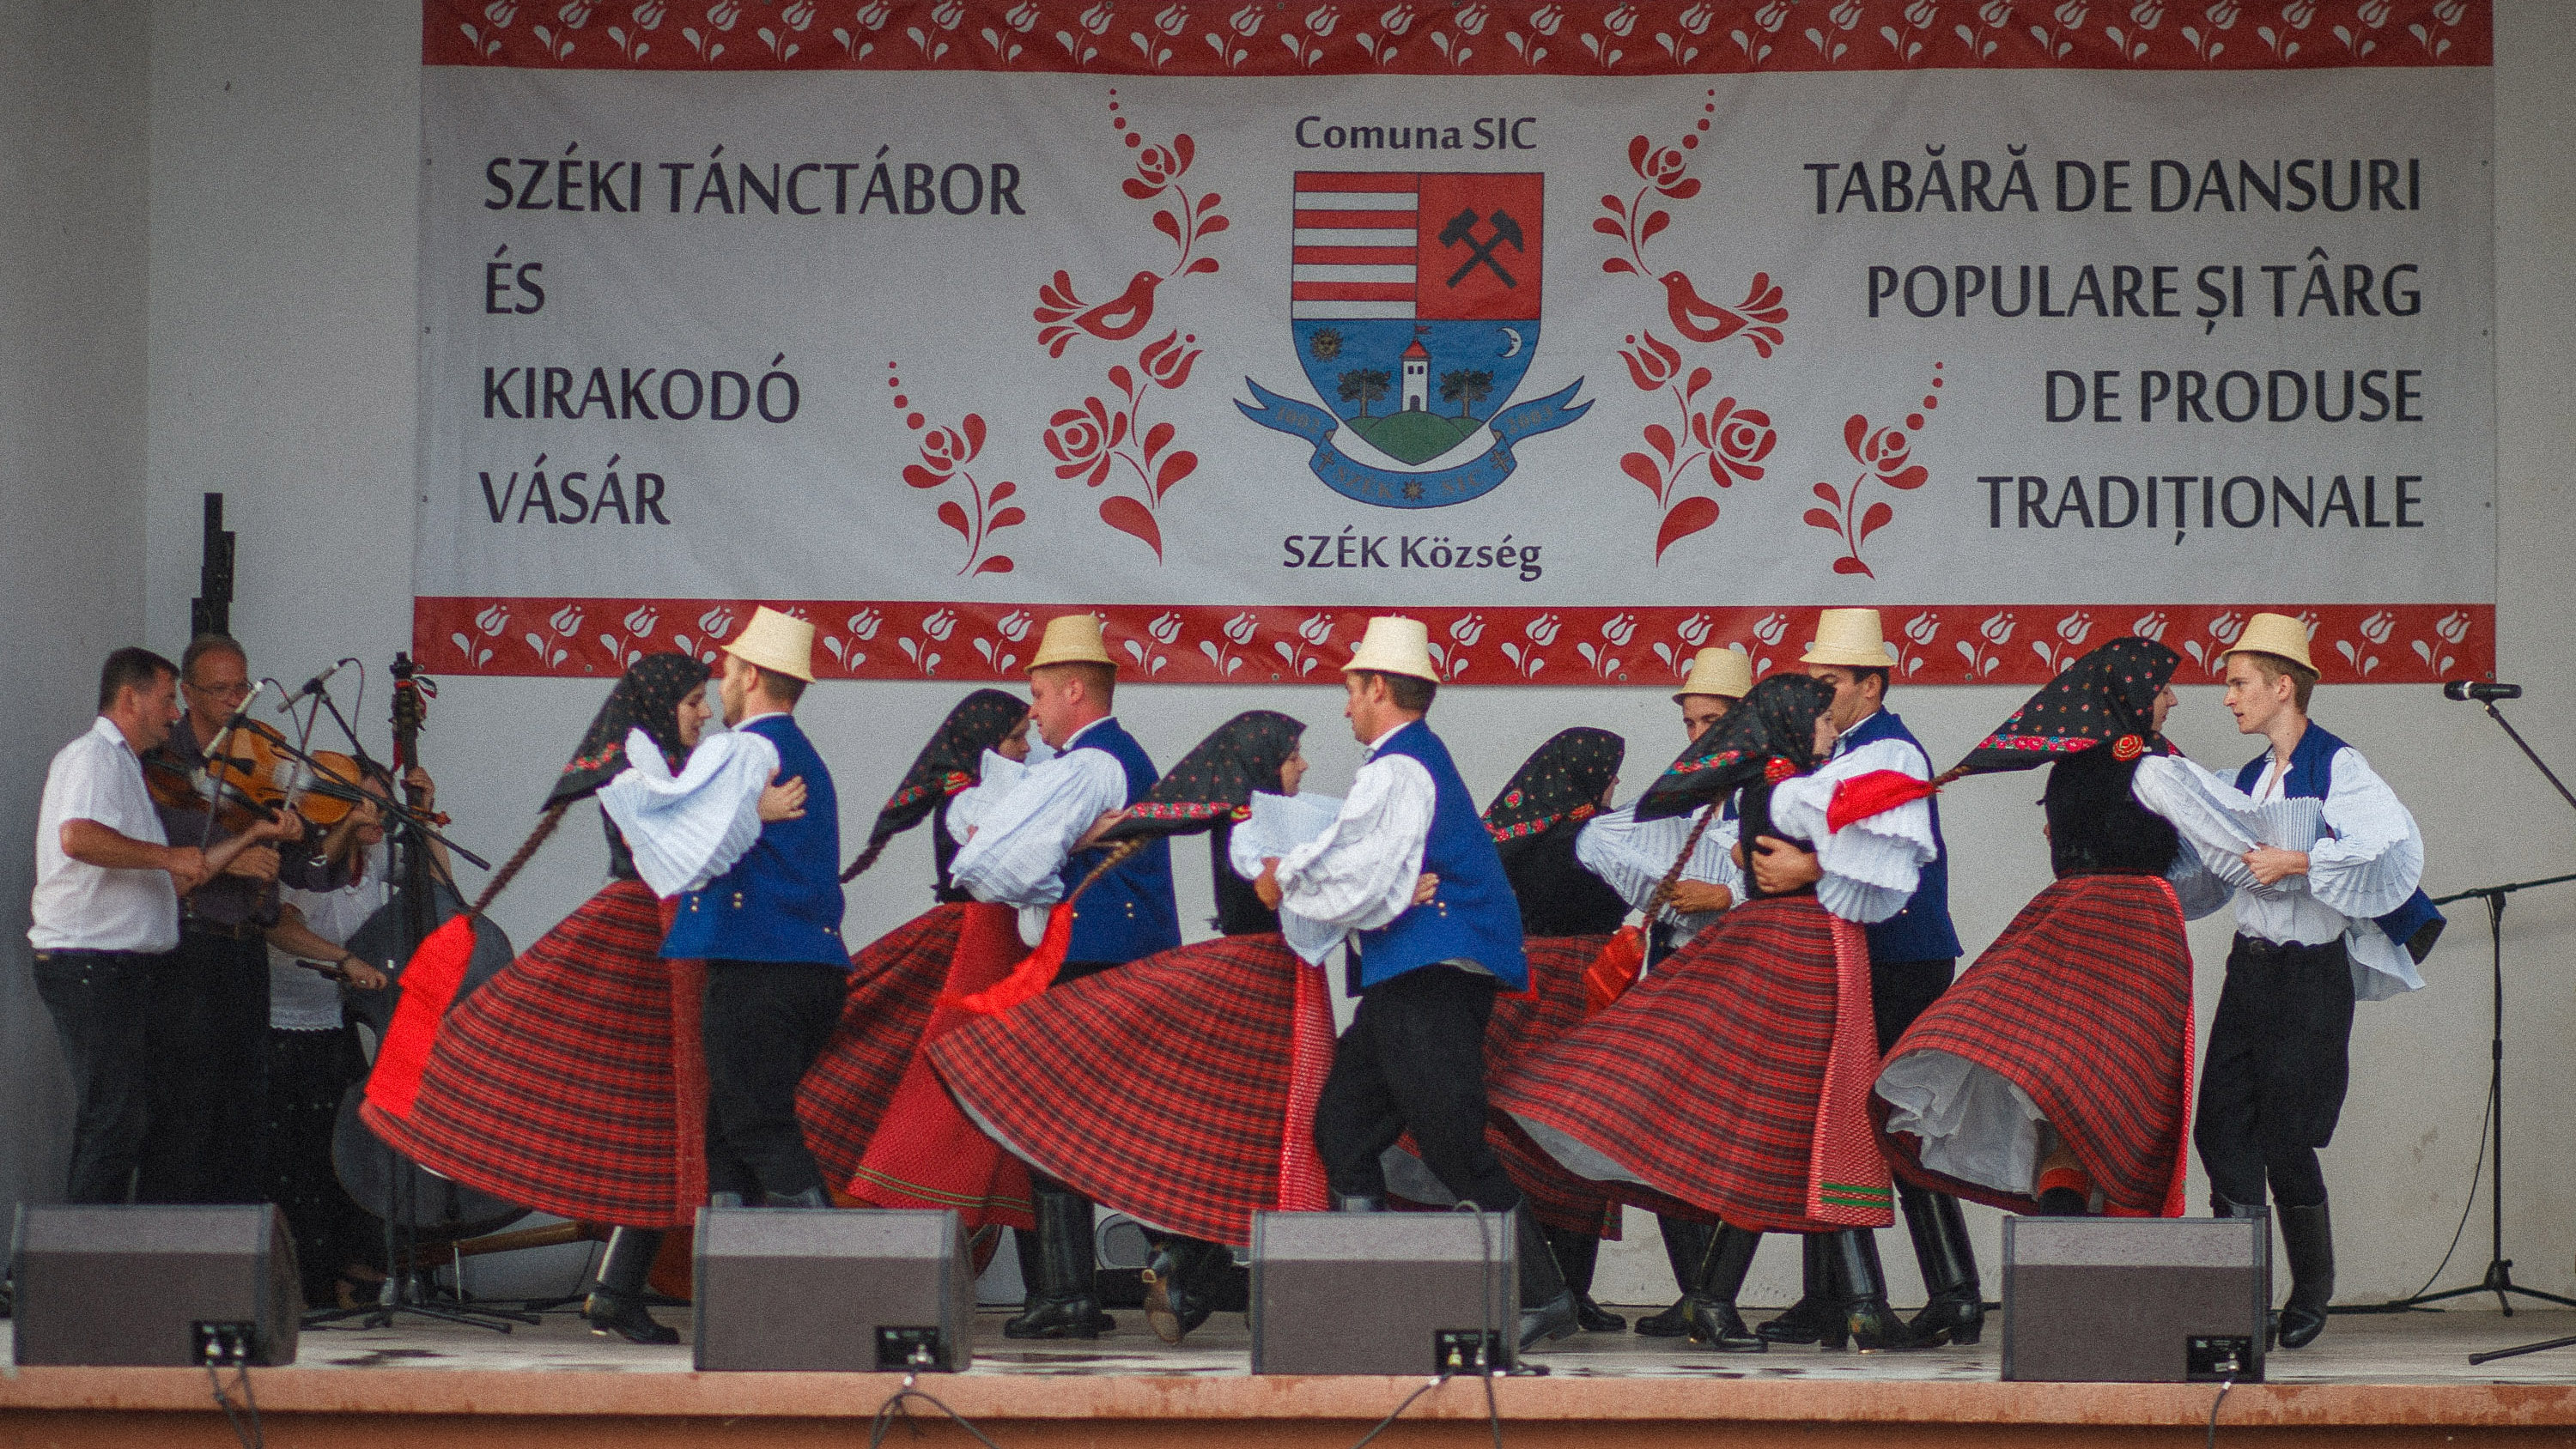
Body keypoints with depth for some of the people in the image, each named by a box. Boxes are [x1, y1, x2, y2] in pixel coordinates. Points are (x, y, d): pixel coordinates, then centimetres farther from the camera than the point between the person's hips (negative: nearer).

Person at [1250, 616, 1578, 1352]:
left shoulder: (1396, 769, -12)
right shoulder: (1419, 759, 21)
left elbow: (1351, 877, -17)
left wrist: (1282, 878, 0)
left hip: (1433, 982, -11)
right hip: (1410, 980, 11)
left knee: (1455, 1148, -9)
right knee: (1341, 1128, 10)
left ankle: (1543, 1298, -3)